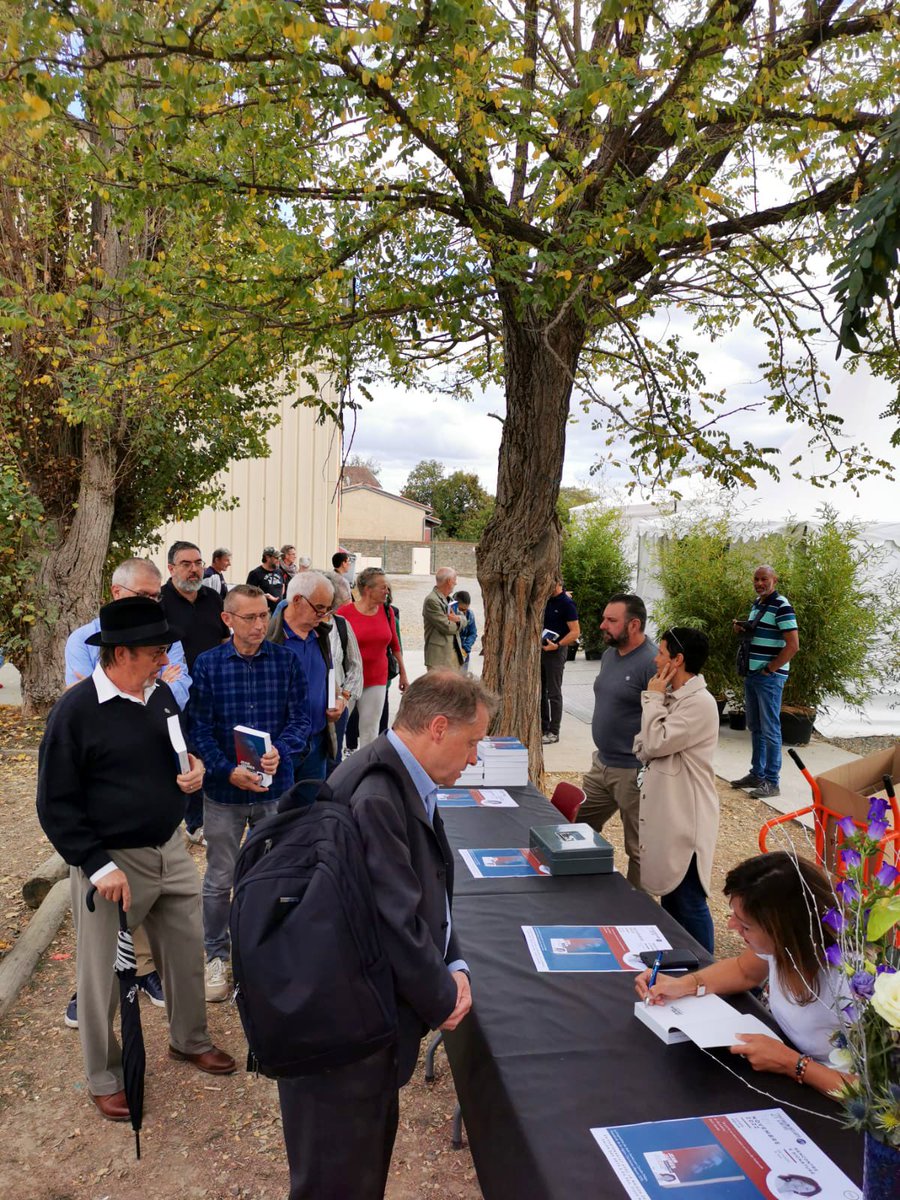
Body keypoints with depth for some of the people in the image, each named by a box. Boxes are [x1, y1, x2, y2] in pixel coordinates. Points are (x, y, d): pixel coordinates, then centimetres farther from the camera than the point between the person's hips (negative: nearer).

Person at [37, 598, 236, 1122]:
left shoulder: (161, 694, 1)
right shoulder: (75, 710, -18)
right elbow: (56, 804, -13)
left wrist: (195, 768, -5)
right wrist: (98, 866, -17)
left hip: (171, 849, 6)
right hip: (111, 862, -6)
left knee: (187, 951, 19)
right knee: (104, 974, 12)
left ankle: (190, 1039, 44)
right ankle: (104, 1076, 35)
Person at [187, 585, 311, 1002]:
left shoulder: (286, 661, -4)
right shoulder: (207, 664, -7)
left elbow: (300, 719, -3)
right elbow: (198, 728, -8)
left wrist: (281, 752, -22)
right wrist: (229, 771, -19)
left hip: (275, 788, 1)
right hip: (223, 790, -1)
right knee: (219, 878, 12)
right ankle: (216, 956, 32)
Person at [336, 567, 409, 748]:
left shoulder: (387, 611, 3)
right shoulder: (344, 612, -10)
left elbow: (394, 644, 13)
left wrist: (403, 673, 16)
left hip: (376, 679, 3)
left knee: (370, 728, 7)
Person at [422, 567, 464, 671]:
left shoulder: (448, 598, 14)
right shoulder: (431, 600, -16)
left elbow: (463, 620, 14)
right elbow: (447, 627, -18)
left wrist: (458, 618, -9)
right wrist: (457, 622, 3)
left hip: (454, 653, 9)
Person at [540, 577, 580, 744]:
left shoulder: (567, 603, -12)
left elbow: (575, 632, -16)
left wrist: (557, 645, -25)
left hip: (555, 651, -7)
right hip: (540, 649, 8)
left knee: (553, 693, -1)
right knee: (540, 690, 12)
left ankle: (553, 732, 5)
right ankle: (542, 727, 22)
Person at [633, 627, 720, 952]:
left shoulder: (700, 703, -20)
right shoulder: (671, 697, 9)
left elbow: (656, 743, -22)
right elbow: (643, 748, 12)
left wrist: (653, 697, -12)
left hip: (685, 816, -9)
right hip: (663, 810, 9)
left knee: (689, 901, 1)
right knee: (668, 892, 20)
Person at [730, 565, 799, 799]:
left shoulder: (781, 606, -14)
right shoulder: (756, 604, 12)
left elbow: (793, 645, -19)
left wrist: (769, 669, -15)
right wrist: (742, 629, 4)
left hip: (770, 677, -8)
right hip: (751, 674, 9)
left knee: (770, 729, -2)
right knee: (755, 727, 15)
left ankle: (772, 781, 6)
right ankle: (756, 774, 25)